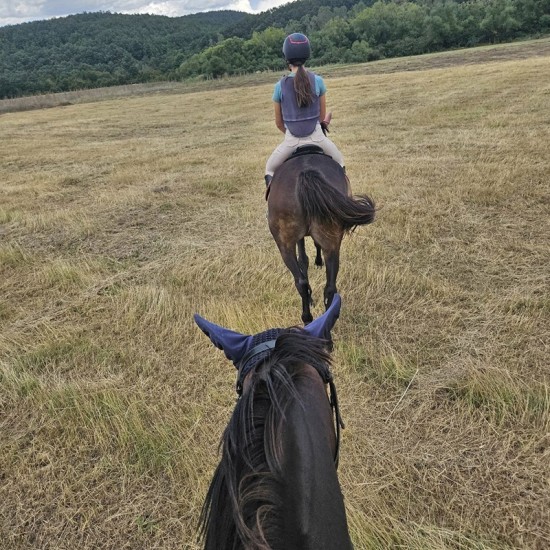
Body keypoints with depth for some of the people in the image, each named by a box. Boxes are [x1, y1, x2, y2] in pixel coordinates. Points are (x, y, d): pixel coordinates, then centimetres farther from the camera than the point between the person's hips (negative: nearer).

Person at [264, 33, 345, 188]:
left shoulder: (280, 85, -5)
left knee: (270, 169, 23)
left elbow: (279, 123, 4)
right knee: (339, 162, 28)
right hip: (316, 136, 1)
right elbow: (322, 115, 6)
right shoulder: (317, 80, -4)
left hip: (292, 140, 0)